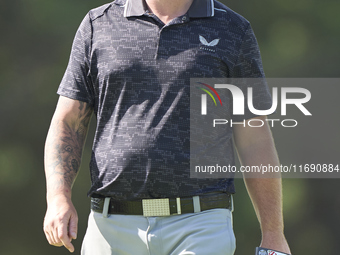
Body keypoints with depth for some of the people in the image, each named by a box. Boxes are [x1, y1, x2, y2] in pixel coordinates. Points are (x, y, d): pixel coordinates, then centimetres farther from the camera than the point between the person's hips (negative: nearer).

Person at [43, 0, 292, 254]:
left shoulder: (233, 30, 5)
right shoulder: (97, 25, 8)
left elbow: (256, 141, 6)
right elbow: (68, 123, 8)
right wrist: (58, 197, -8)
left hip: (199, 227, -2)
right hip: (114, 227, 2)